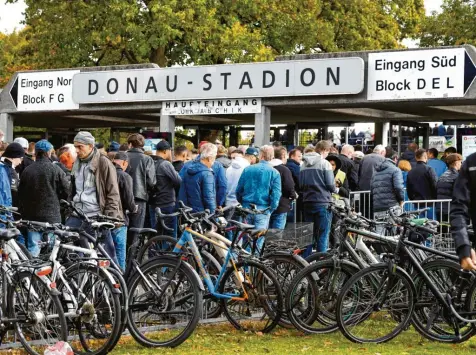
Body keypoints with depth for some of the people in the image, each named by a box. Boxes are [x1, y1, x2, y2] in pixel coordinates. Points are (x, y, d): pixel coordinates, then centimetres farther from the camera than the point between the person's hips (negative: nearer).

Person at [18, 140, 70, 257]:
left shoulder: (27, 170, 3)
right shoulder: (55, 169, -8)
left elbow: (20, 194, 7)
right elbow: (67, 190, -7)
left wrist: (23, 213, 17)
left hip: (32, 215, 3)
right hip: (51, 216, -3)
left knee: (33, 248, 5)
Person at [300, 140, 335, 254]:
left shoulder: (304, 164, 11)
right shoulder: (324, 163, -8)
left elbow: (300, 185, 11)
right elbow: (330, 184, -12)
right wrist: (334, 189, 8)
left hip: (307, 202, 6)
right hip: (323, 202, -6)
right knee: (323, 234, -1)